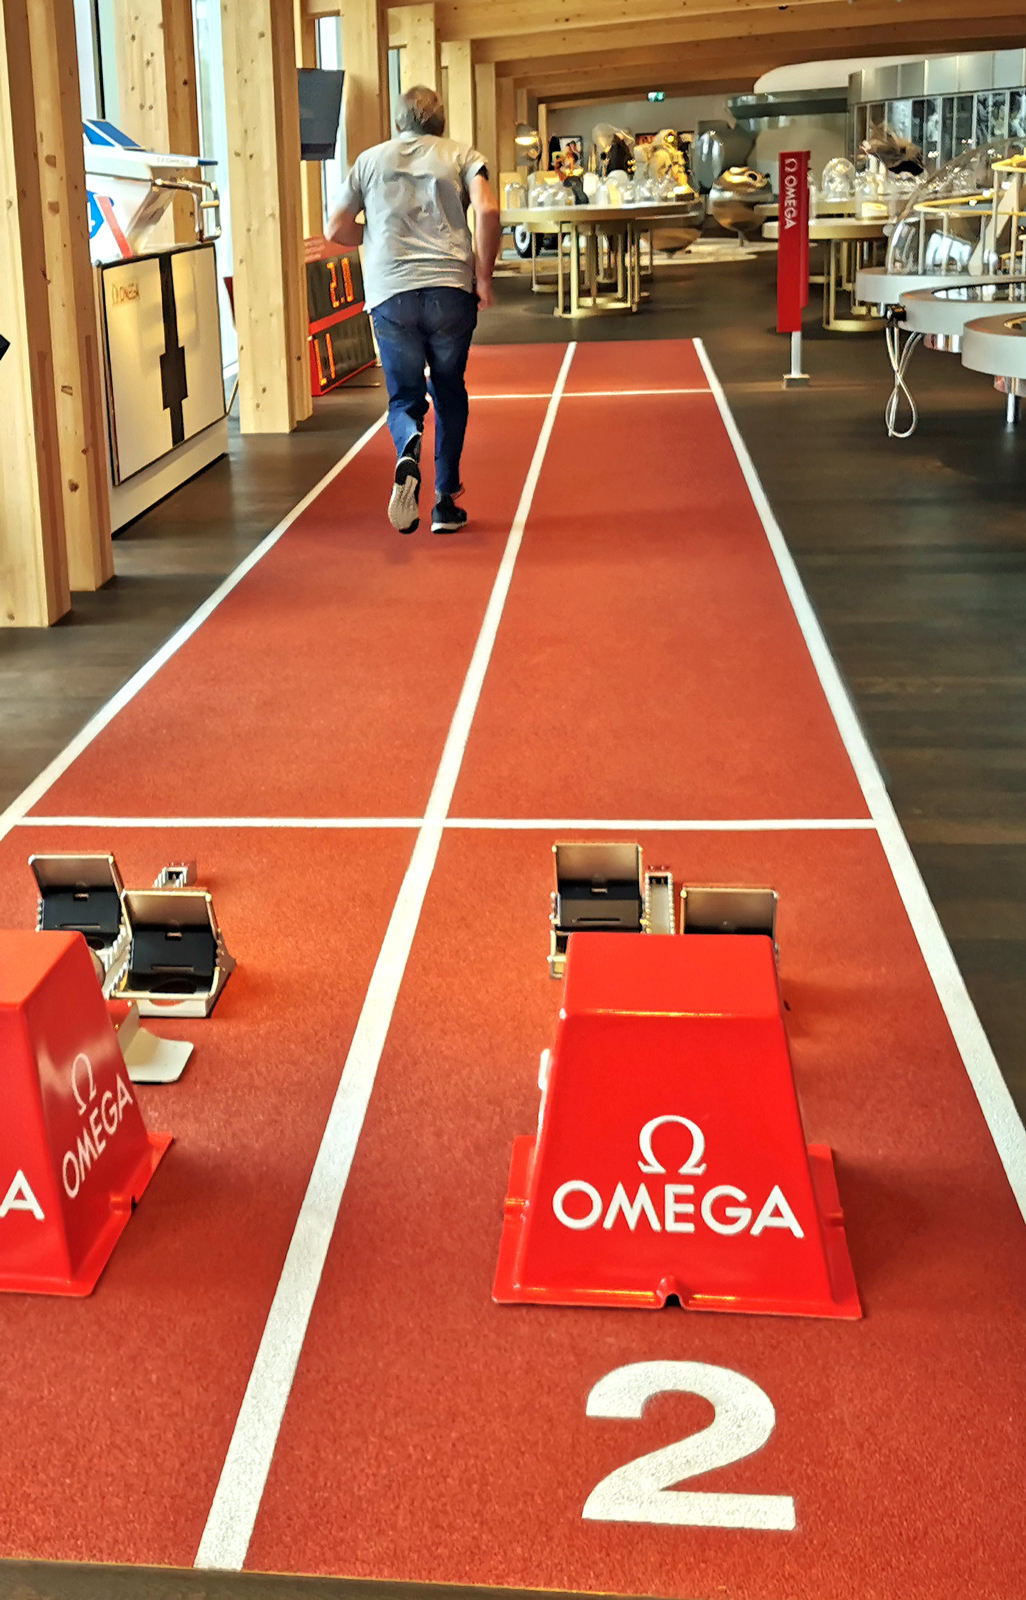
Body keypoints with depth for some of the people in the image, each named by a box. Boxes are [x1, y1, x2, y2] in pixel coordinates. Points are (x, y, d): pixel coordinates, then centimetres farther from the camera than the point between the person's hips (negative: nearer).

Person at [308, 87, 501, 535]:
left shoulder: (369, 160, 18)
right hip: (451, 287, 0)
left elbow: (337, 230, 17)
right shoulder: (462, 156, 13)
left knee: (404, 396, 8)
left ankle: (409, 452, -27)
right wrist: (483, 275, 2)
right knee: (449, 393, 15)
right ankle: (445, 501, 11)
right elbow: (487, 209, -6)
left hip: (390, 292, 1)